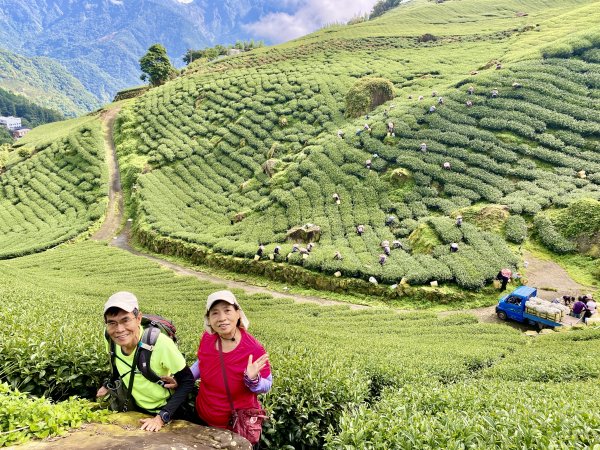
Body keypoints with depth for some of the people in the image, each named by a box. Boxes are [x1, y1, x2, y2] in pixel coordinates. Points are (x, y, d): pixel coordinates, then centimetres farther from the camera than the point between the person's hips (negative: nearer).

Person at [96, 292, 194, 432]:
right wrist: (108, 386, -3)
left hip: (167, 413, -4)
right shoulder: (112, 342, -18)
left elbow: (187, 381, -23)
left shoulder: (160, 343, -33)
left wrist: (162, 417, -28)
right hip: (137, 409, 4)